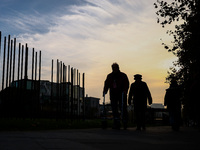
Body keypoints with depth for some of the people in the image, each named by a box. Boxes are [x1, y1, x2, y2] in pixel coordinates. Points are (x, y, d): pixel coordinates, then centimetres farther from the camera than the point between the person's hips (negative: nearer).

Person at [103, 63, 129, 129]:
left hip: (122, 95, -3)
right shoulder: (109, 76, 14)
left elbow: (126, 84, -5)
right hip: (113, 95, 3)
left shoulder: (123, 75, 4)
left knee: (123, 109, -4)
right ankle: (117, 124, 2)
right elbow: (106, 84, 9)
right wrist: (105, 91, -8)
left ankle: (125, 123, 10)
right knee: (114, 109, -1)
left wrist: (125, 91, -21)